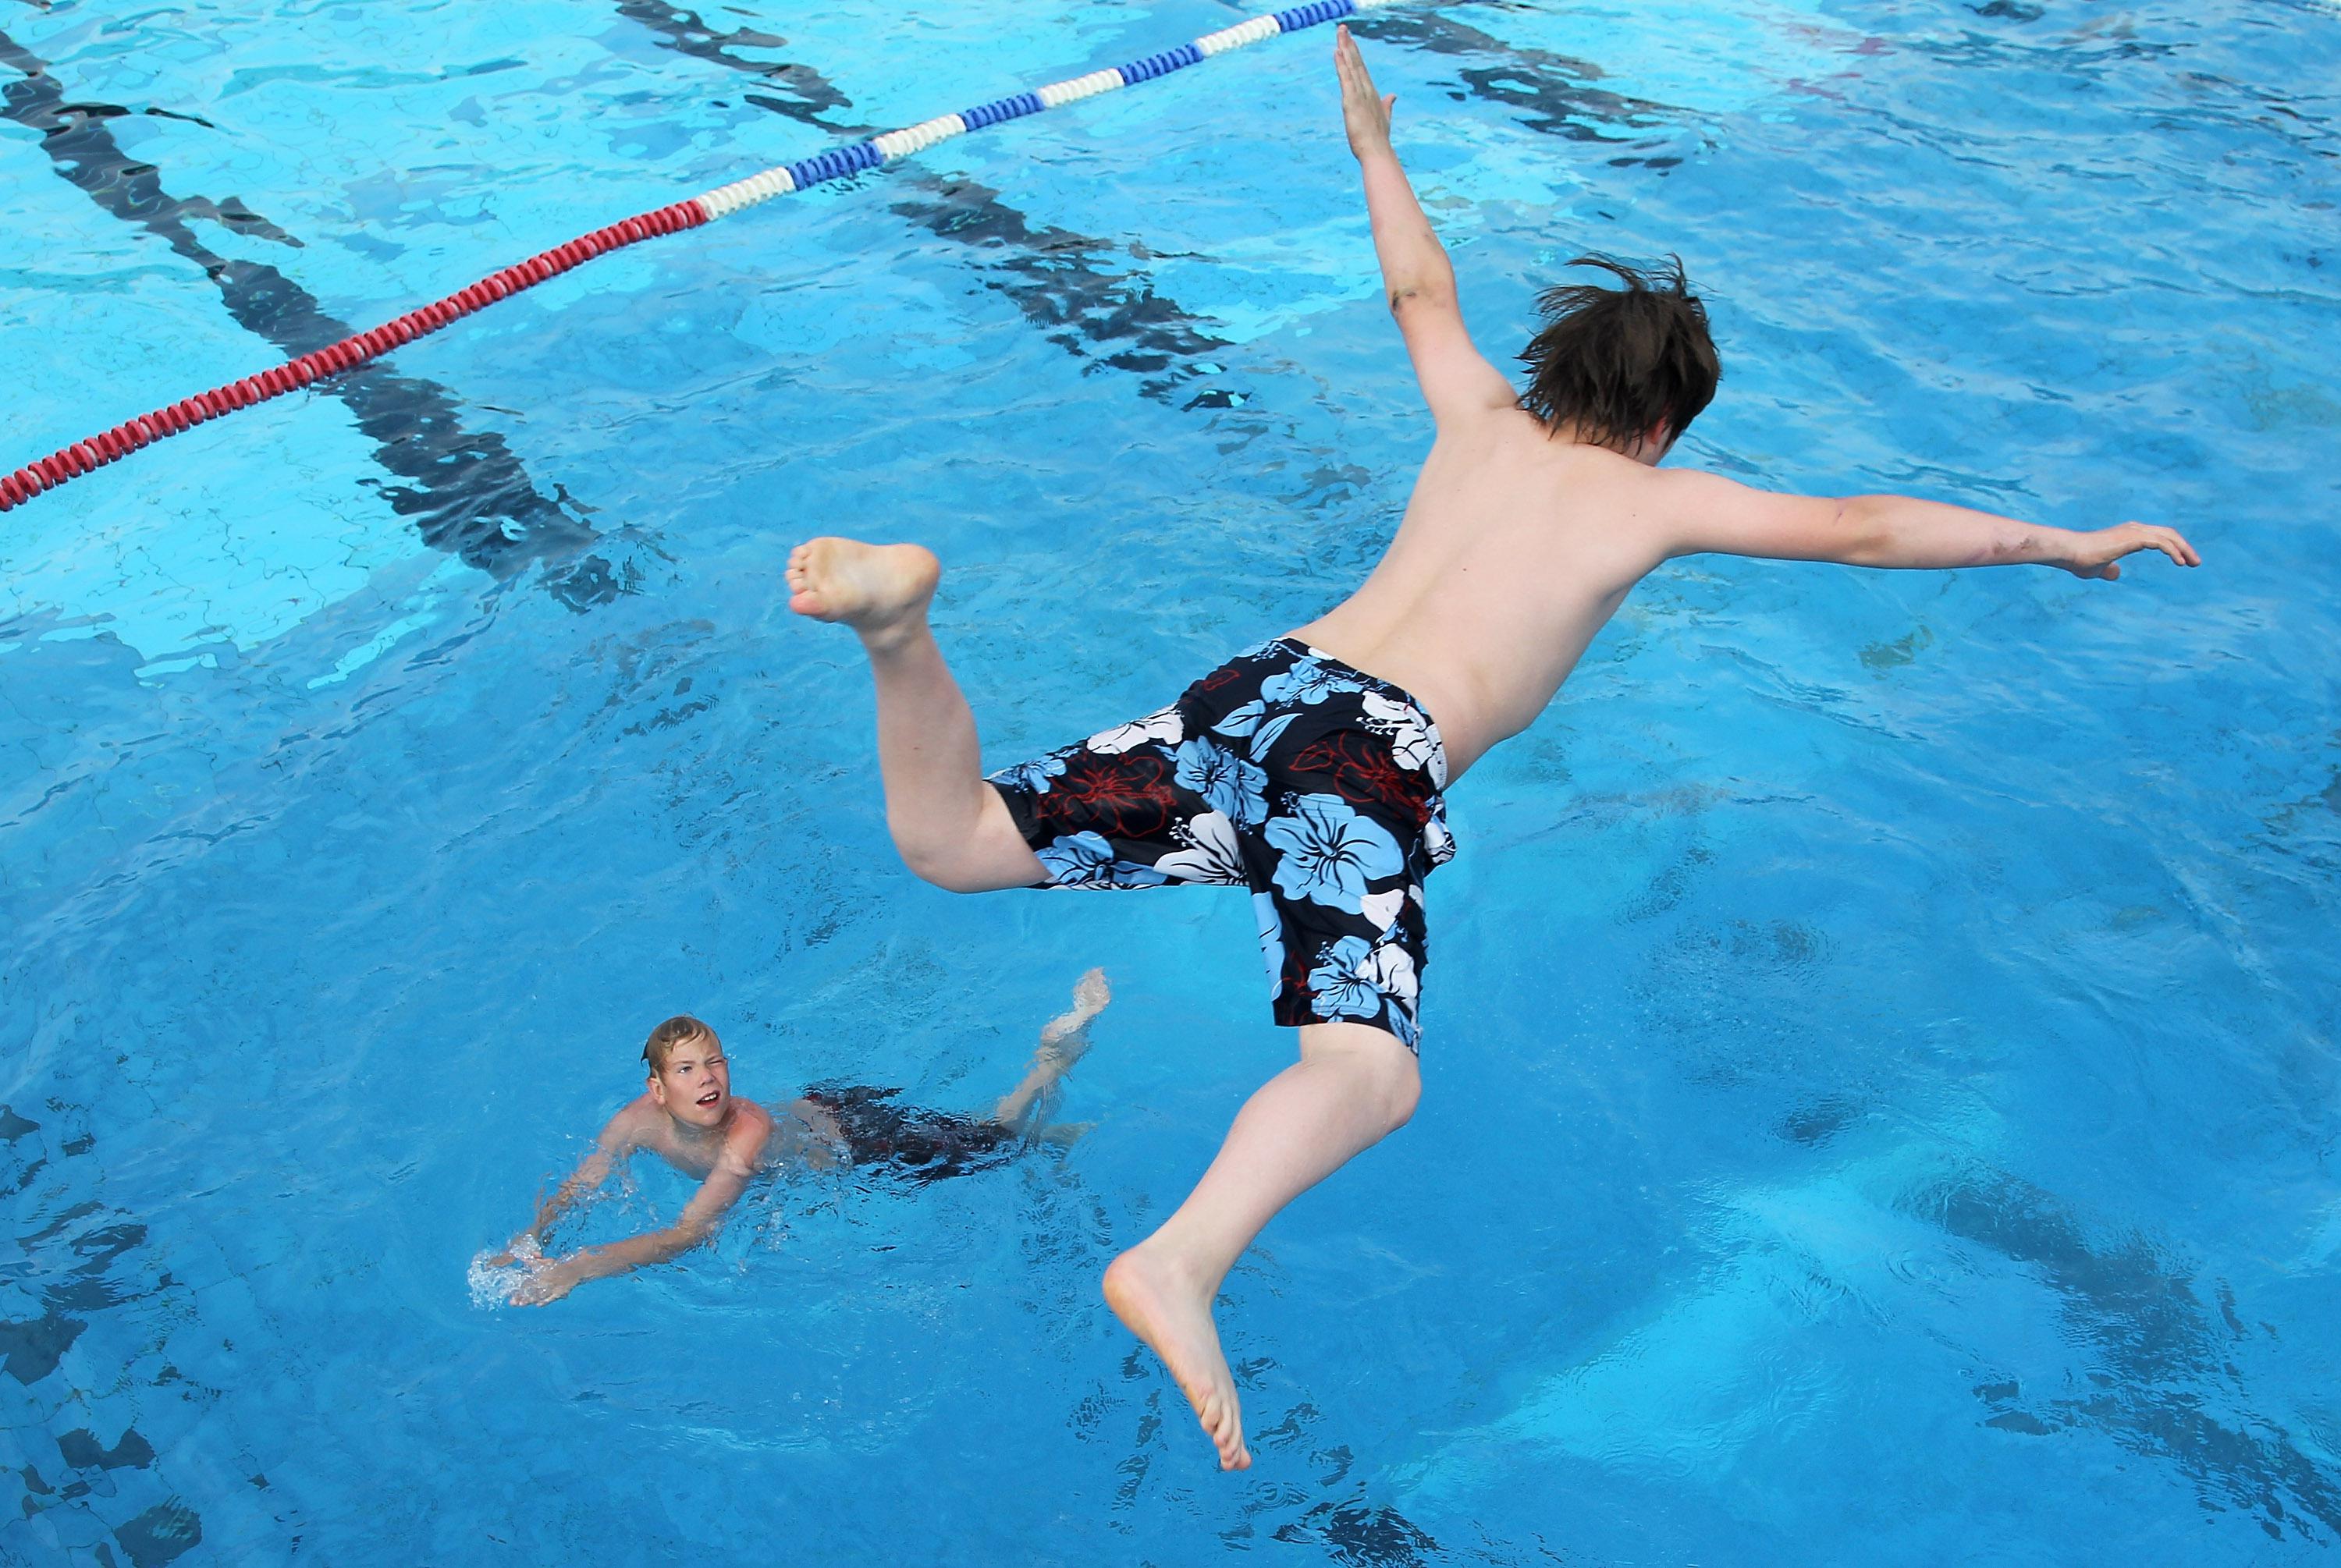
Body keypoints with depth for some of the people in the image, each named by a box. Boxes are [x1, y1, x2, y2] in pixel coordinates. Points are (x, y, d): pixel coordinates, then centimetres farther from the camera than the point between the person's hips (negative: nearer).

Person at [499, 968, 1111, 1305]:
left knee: (997, 1139, 10)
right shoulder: (641, 1119, -24)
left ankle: (1066, 1035, 27)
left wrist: (578, 1268, -52)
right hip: (817, 1106, 6)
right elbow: (577, 1185, -14)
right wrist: (530, 1240, -32)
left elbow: (692, 1232, -47)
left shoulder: (748, 1132, -41)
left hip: (863, 1139, -6)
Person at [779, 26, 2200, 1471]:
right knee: (1372, 1072, -21)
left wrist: (1373, 141, 62)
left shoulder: (1483, 419, 28)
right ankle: (1185, 1263, -49)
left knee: (951, 842, 2)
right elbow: (1863, 529, 19)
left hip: (1262, 686, 6)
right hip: (1376, 755, -5)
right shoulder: (1656, 497, 17)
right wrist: (2067, 545, 31)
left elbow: (1422, 290, 44)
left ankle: (904, 618, -25)